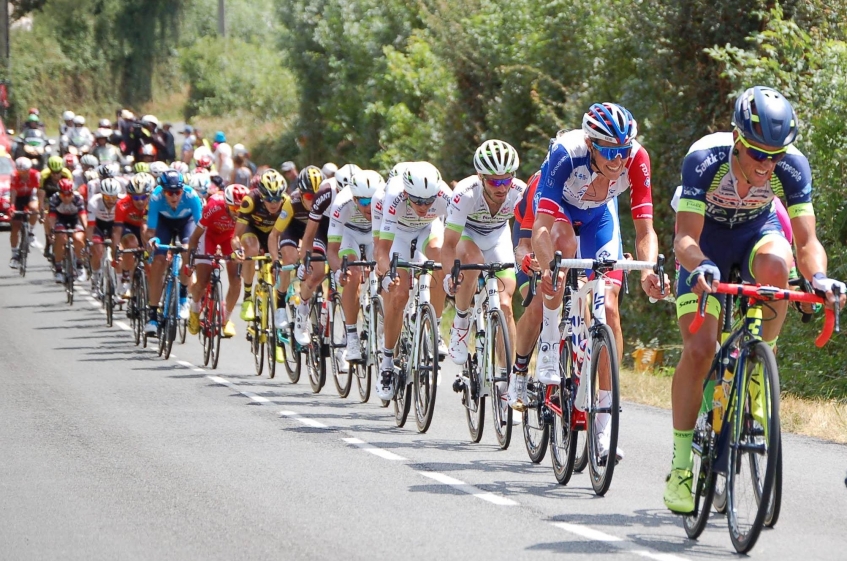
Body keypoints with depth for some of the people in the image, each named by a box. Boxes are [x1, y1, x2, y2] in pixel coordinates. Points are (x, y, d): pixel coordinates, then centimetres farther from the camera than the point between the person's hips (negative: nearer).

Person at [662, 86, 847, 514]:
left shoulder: (791, 165, -28)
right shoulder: (705, 160, -34)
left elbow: (807, 241, -29)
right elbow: (685, 239, -38)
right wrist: (700, 267, -60)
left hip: (756, 230, 2)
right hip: (707, 238, -1)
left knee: (775, 265, -36)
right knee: (699, 348, -15)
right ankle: (680, 466, -5)